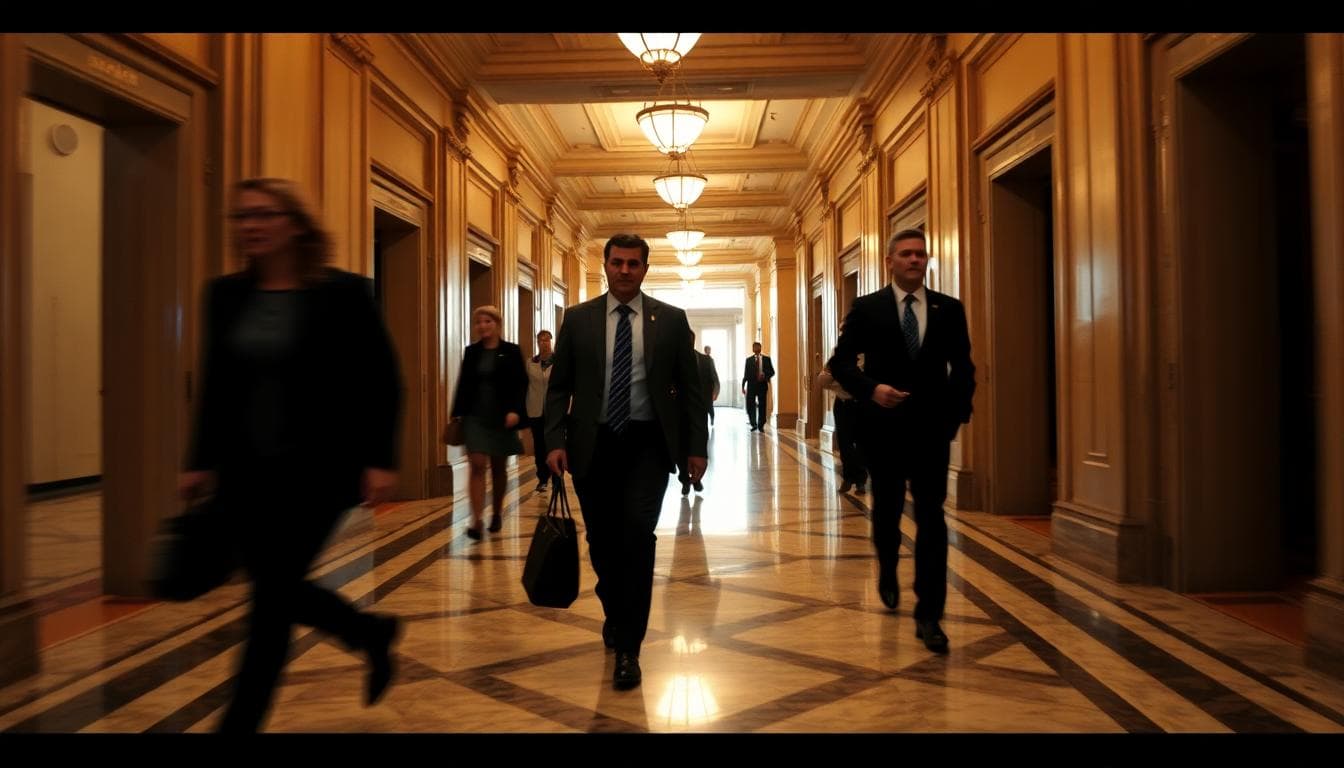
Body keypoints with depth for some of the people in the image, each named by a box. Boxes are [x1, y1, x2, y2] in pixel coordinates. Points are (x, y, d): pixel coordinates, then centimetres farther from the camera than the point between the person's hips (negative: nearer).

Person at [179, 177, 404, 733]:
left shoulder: (343, 293, -9)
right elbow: (214, 387, 12)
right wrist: (201, 463, 10)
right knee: (277, 589, 13)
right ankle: (373, 632, 39)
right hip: (245, 472, 6)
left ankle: (238, 724, 17)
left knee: (271, 597, -1)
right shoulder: (225, 294, 6)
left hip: (315, 470, -6)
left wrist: (380, 460, -14)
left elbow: (382, 383, -8)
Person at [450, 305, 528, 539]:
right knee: (477, 465, -9)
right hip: (475, 416, 1)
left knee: (499, 468, 10)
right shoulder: (471, 352, 7)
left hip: (501, 417, -1)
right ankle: (477, 520, -12)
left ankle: (497, 514, 27)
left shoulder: (511, 351, -2)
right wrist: (457, 414, 5)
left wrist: (516, 410, -18)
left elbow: (521, 384, -5)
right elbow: (462, 384, 10)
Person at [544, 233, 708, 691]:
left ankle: (628, 648, -3)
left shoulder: (671, 320, 3)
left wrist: (697, 446, 1)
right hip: (594, 443, 2)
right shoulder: (578, 318, 5)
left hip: (647, 443, -1)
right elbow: (559, 386, 5)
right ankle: (616, 614, 40)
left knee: (637, 532, -16)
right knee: (602, 540, 11)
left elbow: (690, 387, 5)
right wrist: (556, 440, -7)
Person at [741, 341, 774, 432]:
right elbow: (745, 374, 7)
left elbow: (772, 372, 6)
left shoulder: (766, 359, 7)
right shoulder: (749, 360, 7)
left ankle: (761, 426, 10)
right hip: (751, 385, 0)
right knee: (750, 406, -5)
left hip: (762, 385, 0)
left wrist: (765, 376, -13)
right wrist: (743, 386, 2)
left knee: (762, 406, 1)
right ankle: (753, 424, 11)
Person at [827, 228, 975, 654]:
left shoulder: (949, 309, 4)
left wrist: (957, 411, -4)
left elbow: (962, 366, 9)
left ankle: (929, 615, 5)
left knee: (932, 520, -3)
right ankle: (888, 572, 45)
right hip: (884, 427, 0)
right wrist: (871, 389, -19)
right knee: (886, 511, 16)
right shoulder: (866, 308, -1)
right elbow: (841, 362, -3)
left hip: (931, 428, 1)